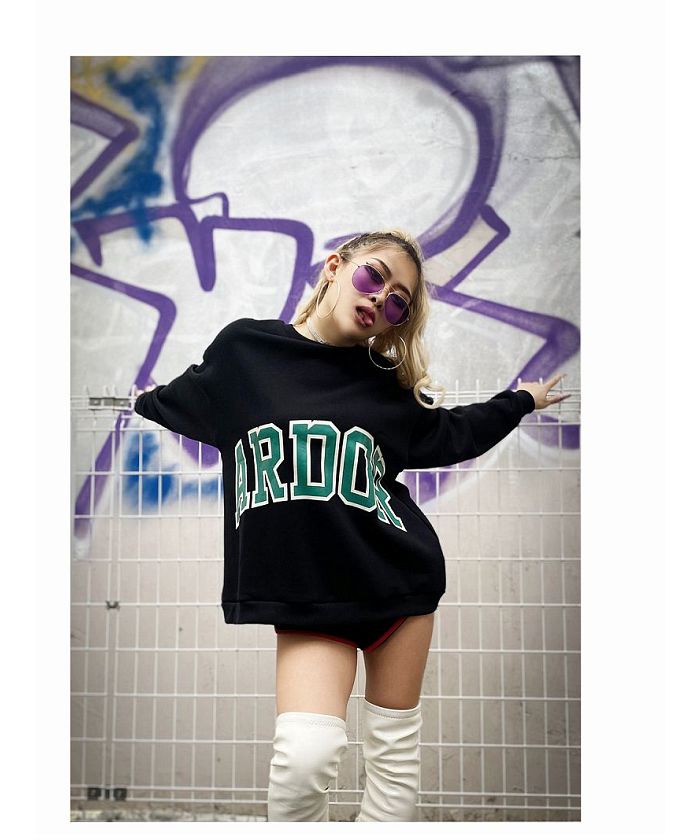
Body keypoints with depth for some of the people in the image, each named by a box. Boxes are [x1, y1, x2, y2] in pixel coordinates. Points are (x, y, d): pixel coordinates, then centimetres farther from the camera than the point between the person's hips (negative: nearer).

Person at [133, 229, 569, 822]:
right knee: (306, 754, -21)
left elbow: (453, 434, 25)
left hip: (399, 578, 3)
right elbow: (171, 407, 23)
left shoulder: (386, 385, 5)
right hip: (305, 596, -2)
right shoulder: (242, 348, 2)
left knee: (395, 750, 9)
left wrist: (522, 400, 31)